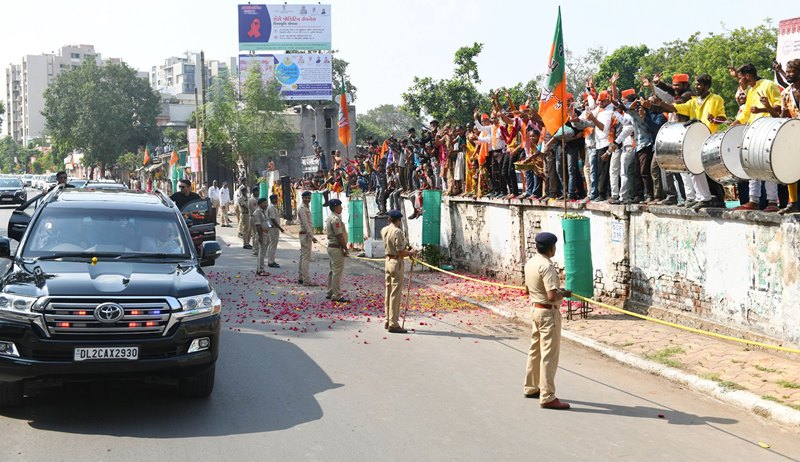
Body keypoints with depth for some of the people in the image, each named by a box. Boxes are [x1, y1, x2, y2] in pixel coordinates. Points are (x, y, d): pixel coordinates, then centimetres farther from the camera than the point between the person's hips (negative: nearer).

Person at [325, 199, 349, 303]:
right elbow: (339, 236, -22)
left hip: (331, 246, 11)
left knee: (333, 271, 17)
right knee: (337, 272, -7)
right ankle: (336, 295, -6)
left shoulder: (329, 218, 13)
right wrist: (345, 248, -14)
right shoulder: (335, 219, -19)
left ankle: (330, 293, 24)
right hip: (337, 247, -11)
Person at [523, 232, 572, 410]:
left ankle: (531, 388, 33)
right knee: (549, 355, -6)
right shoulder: (547, 267, -22)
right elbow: (552, 296, -27)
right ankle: (547, 397, -5)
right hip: (549, 313, -10)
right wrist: (564, 294, -8)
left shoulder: (530, 263, 6)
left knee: (535, 350, 20)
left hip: (536, 309, 10)